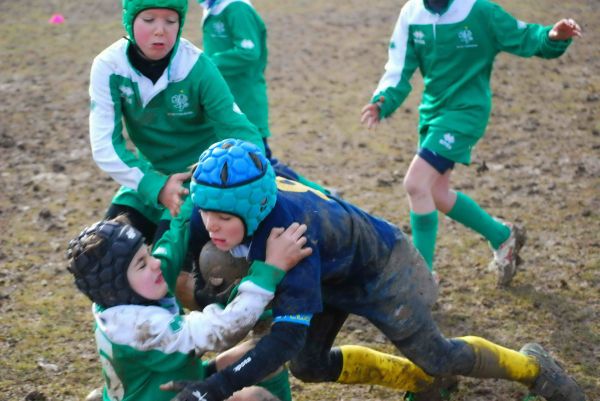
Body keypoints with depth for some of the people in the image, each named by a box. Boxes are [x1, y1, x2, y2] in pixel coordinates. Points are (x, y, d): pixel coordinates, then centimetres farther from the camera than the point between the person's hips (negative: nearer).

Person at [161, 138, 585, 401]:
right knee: (310, 365, 10)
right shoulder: (217, 211, -27)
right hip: (331, 272, 7)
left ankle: (532, 366, 35)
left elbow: (288, 335, -49)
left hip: (379, 268, -7)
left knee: (436, 356, 7)